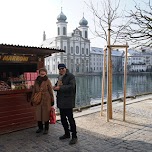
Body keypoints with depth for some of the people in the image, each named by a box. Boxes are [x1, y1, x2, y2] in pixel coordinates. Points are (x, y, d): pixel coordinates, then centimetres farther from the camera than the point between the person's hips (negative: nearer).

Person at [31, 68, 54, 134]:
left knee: (46, 114, 5)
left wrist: (52, 100, -3)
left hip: (46, 100, -4)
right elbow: (34, 91, 13)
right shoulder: (36, 81, 7)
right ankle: (40, 128, 29)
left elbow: (51, 91, -3)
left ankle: (46, 129, 19)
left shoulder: (47, 81, -5)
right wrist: (32, 100, 13)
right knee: (38, 114, 11)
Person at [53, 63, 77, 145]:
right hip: (61, 101, 9)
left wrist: (60, 88, -23)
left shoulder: (70, 76, -9)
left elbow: (71, 86, -22)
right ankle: (67, 133, 31)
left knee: (70, 118, -5)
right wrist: (55, 87, 2)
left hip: (68, 101, -9)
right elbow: (57, 84, 27)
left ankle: (74, 136, 5)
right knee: (63, 118, 16)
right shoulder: (60, 77, 16)